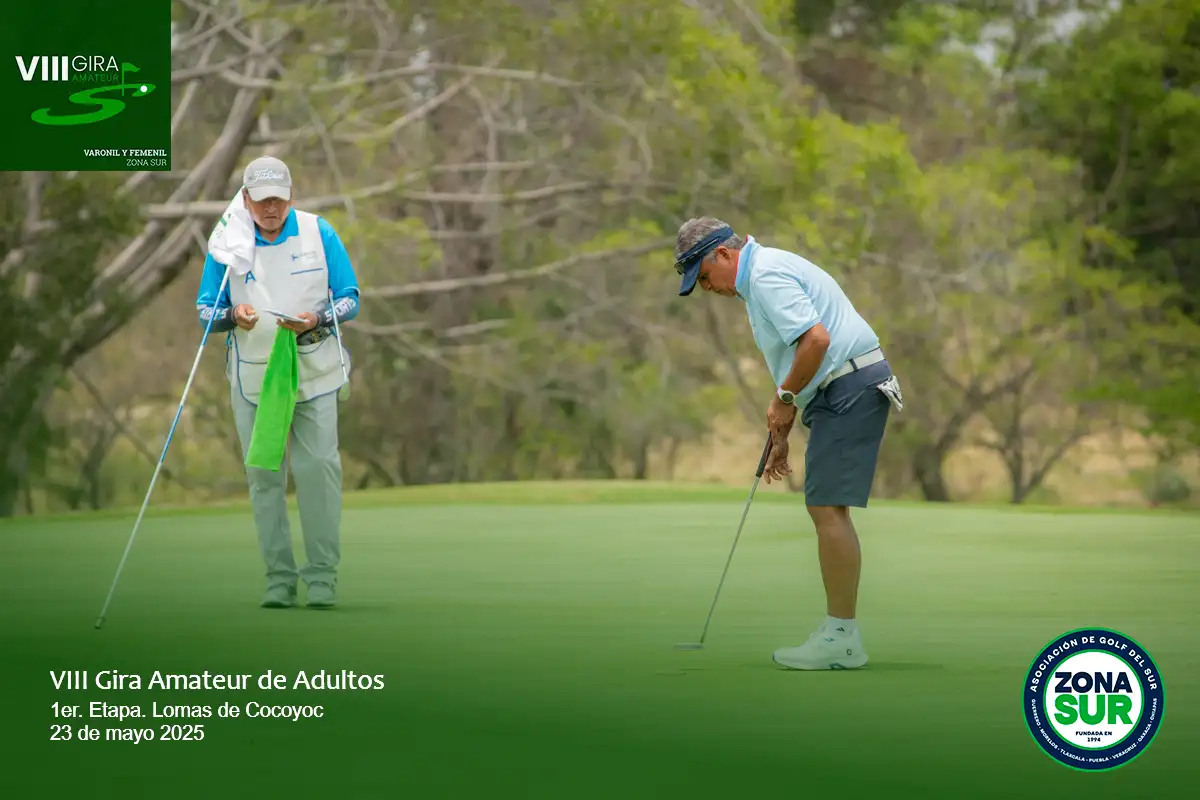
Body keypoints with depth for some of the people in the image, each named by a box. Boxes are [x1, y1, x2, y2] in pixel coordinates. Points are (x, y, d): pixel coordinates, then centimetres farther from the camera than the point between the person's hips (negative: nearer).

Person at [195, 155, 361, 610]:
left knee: (318, 467, -7)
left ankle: (322, 575, 0)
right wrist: (232, 315, -19)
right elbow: (204, 310, 4)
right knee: (264, 477, 2)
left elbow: (349, 298, 2)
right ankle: (278, 577, 9)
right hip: (252, 379, 1)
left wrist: (316, 319, -18)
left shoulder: (319, 233, -1)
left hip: (313, 373, -1)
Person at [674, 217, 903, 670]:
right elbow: (795, 360, 27)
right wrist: (781, 435, 25)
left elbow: (816, 339, -26)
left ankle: (841, 637, -11)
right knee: (826, 510, 11)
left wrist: (784, 399, -14)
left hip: (850, 389, -11)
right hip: (841, 392, 11)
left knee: (828, 509, -12)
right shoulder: (764, 277, 20)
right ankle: (840, 633, 12)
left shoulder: (767, 276, -14)